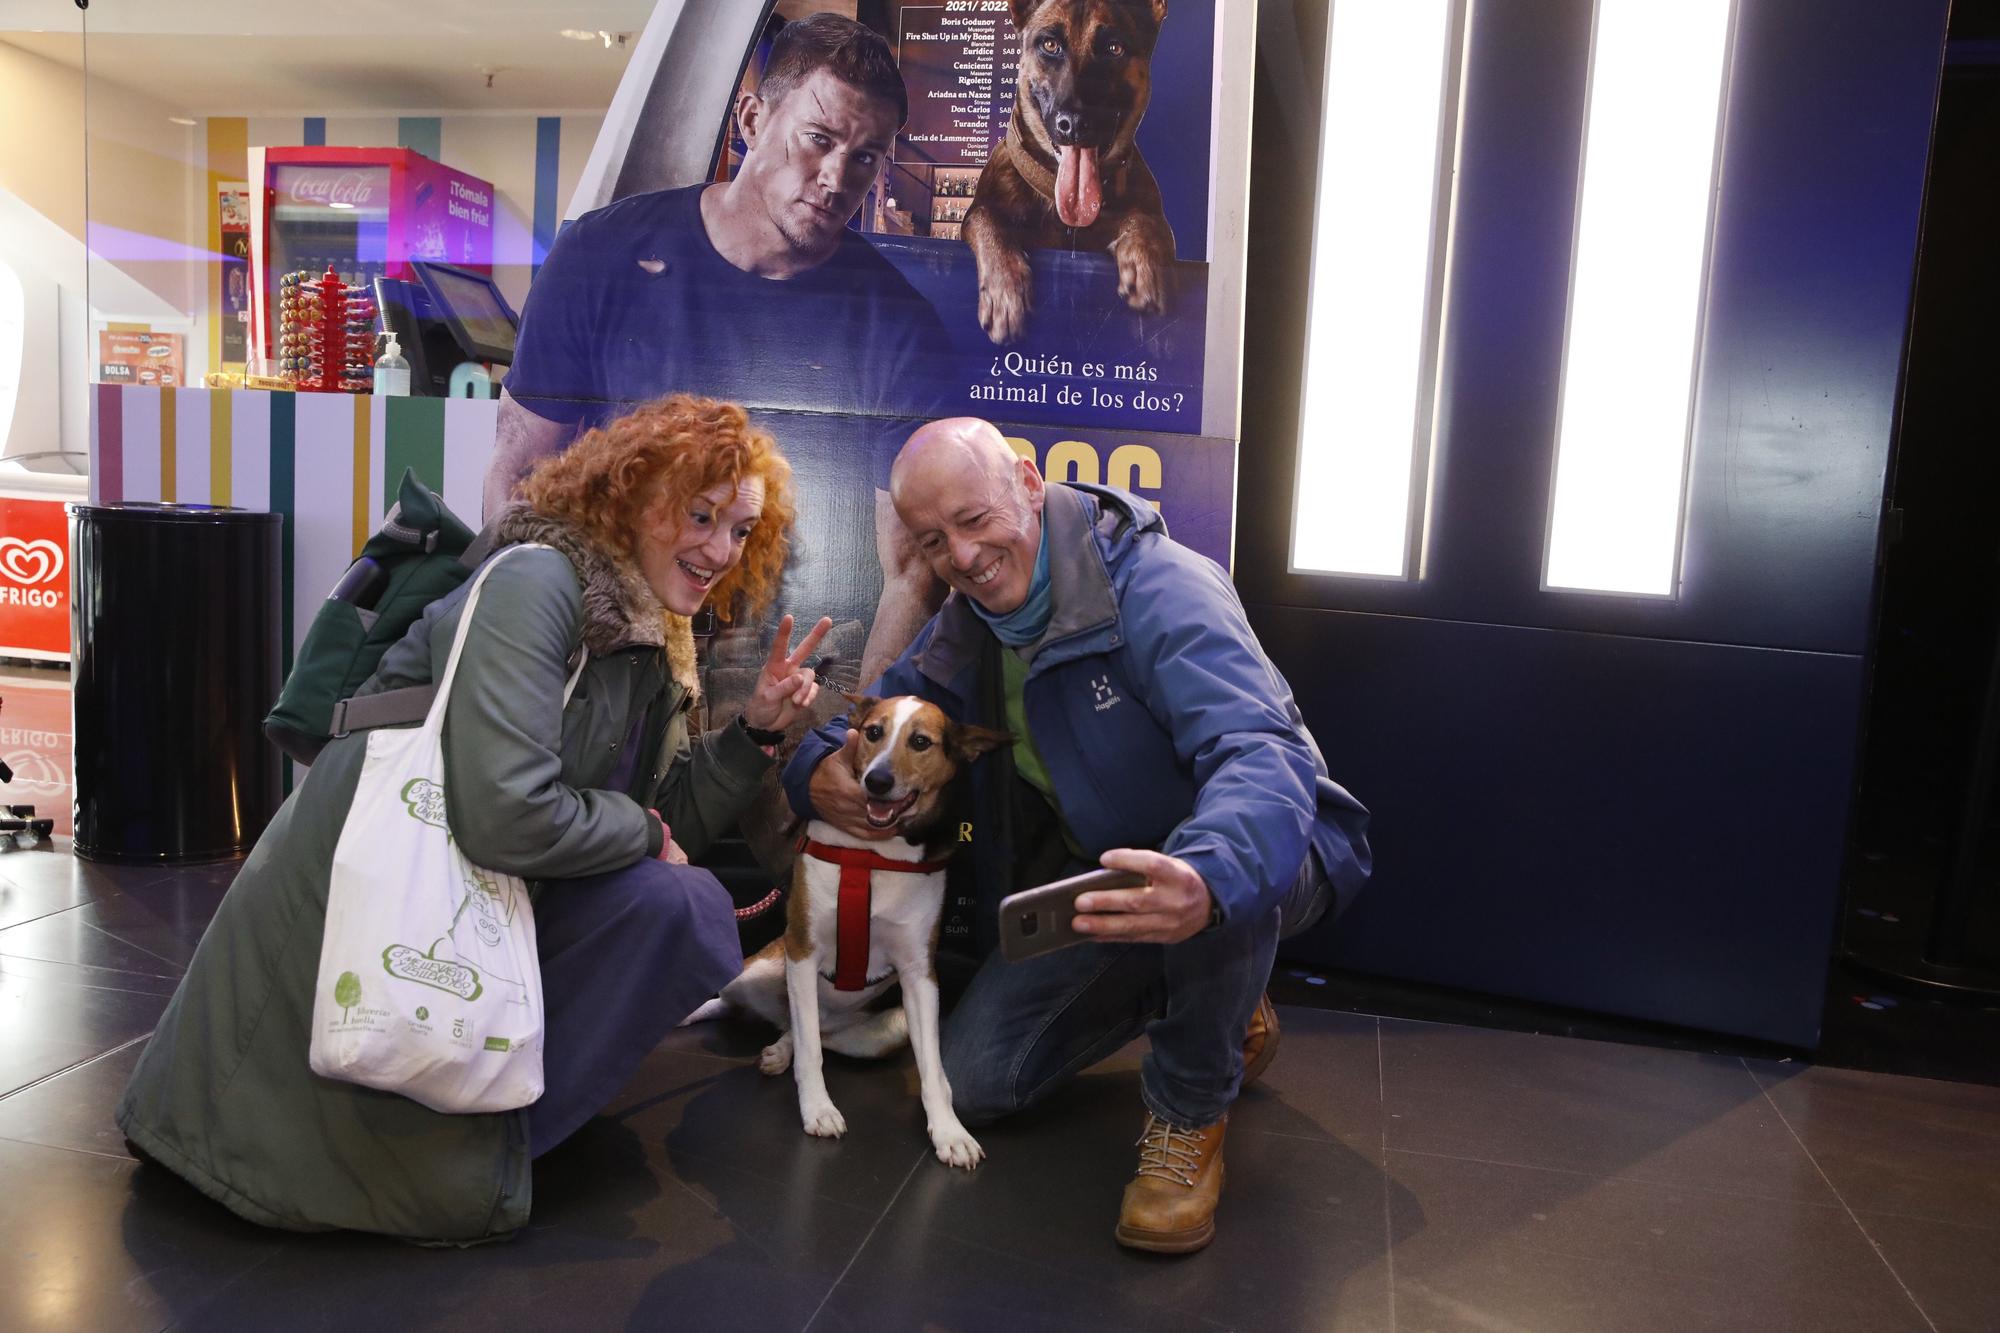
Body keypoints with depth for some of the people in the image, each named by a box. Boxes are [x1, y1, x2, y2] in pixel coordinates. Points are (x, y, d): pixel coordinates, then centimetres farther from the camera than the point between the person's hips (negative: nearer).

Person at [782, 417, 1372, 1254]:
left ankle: (1190, 1110, -11)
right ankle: (1223, 1015, 20)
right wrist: (821, 773, -20)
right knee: (971, 1084, 1)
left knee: (1219, 874, -43)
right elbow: (866, 725, 7)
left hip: (1257, 857, -6)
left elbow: (1263, 753, -40)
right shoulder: (963, 630, -2)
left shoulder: (1158, 589, -27)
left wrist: (1205, 881, -62)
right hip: (1091, 883, 7)